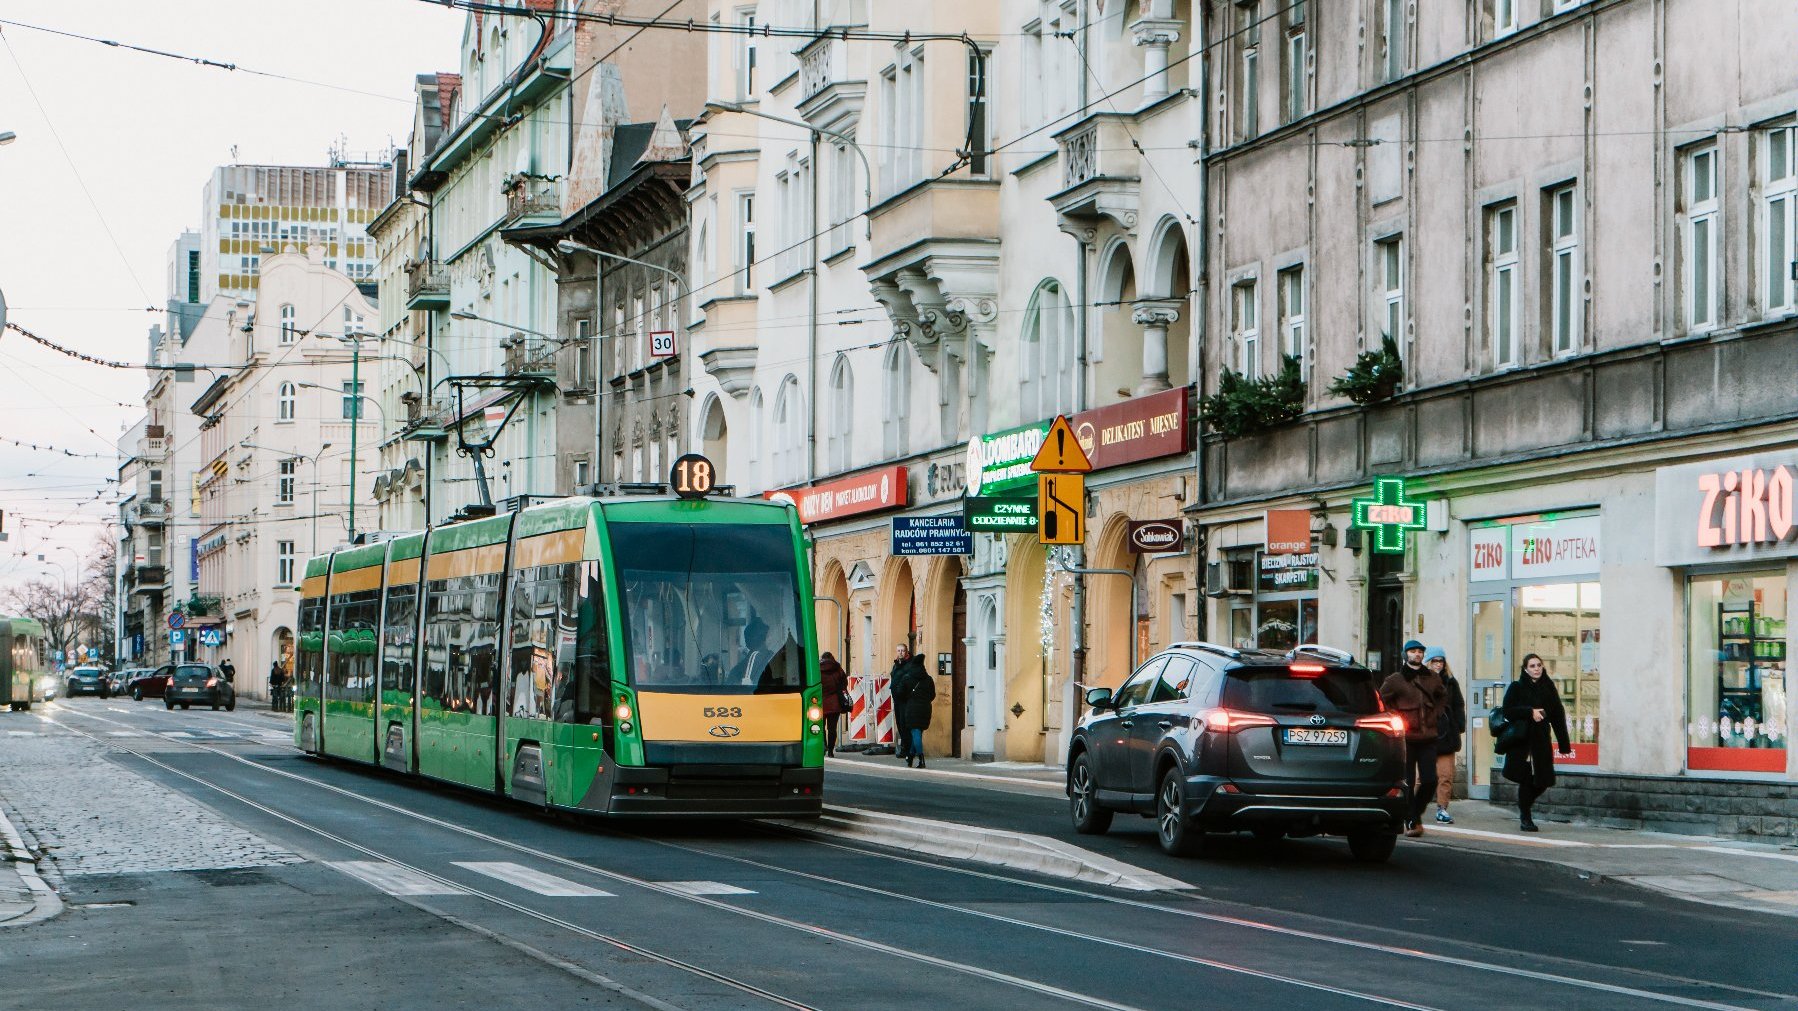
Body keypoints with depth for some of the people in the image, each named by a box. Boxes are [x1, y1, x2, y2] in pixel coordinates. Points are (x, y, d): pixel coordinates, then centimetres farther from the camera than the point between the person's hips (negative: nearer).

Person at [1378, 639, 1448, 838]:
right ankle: (1411, 822, 7)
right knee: (1408, 782, -2)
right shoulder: (1395, 680, -1)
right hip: (1406, 738, -3)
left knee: (1429, 780, -2)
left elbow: (1443, 697, 27)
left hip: (1428, 737, 3)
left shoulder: (1432, 678, 11)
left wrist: (1435, 715, 13)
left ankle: (1416, 812, 20)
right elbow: (1382, 700, 3)